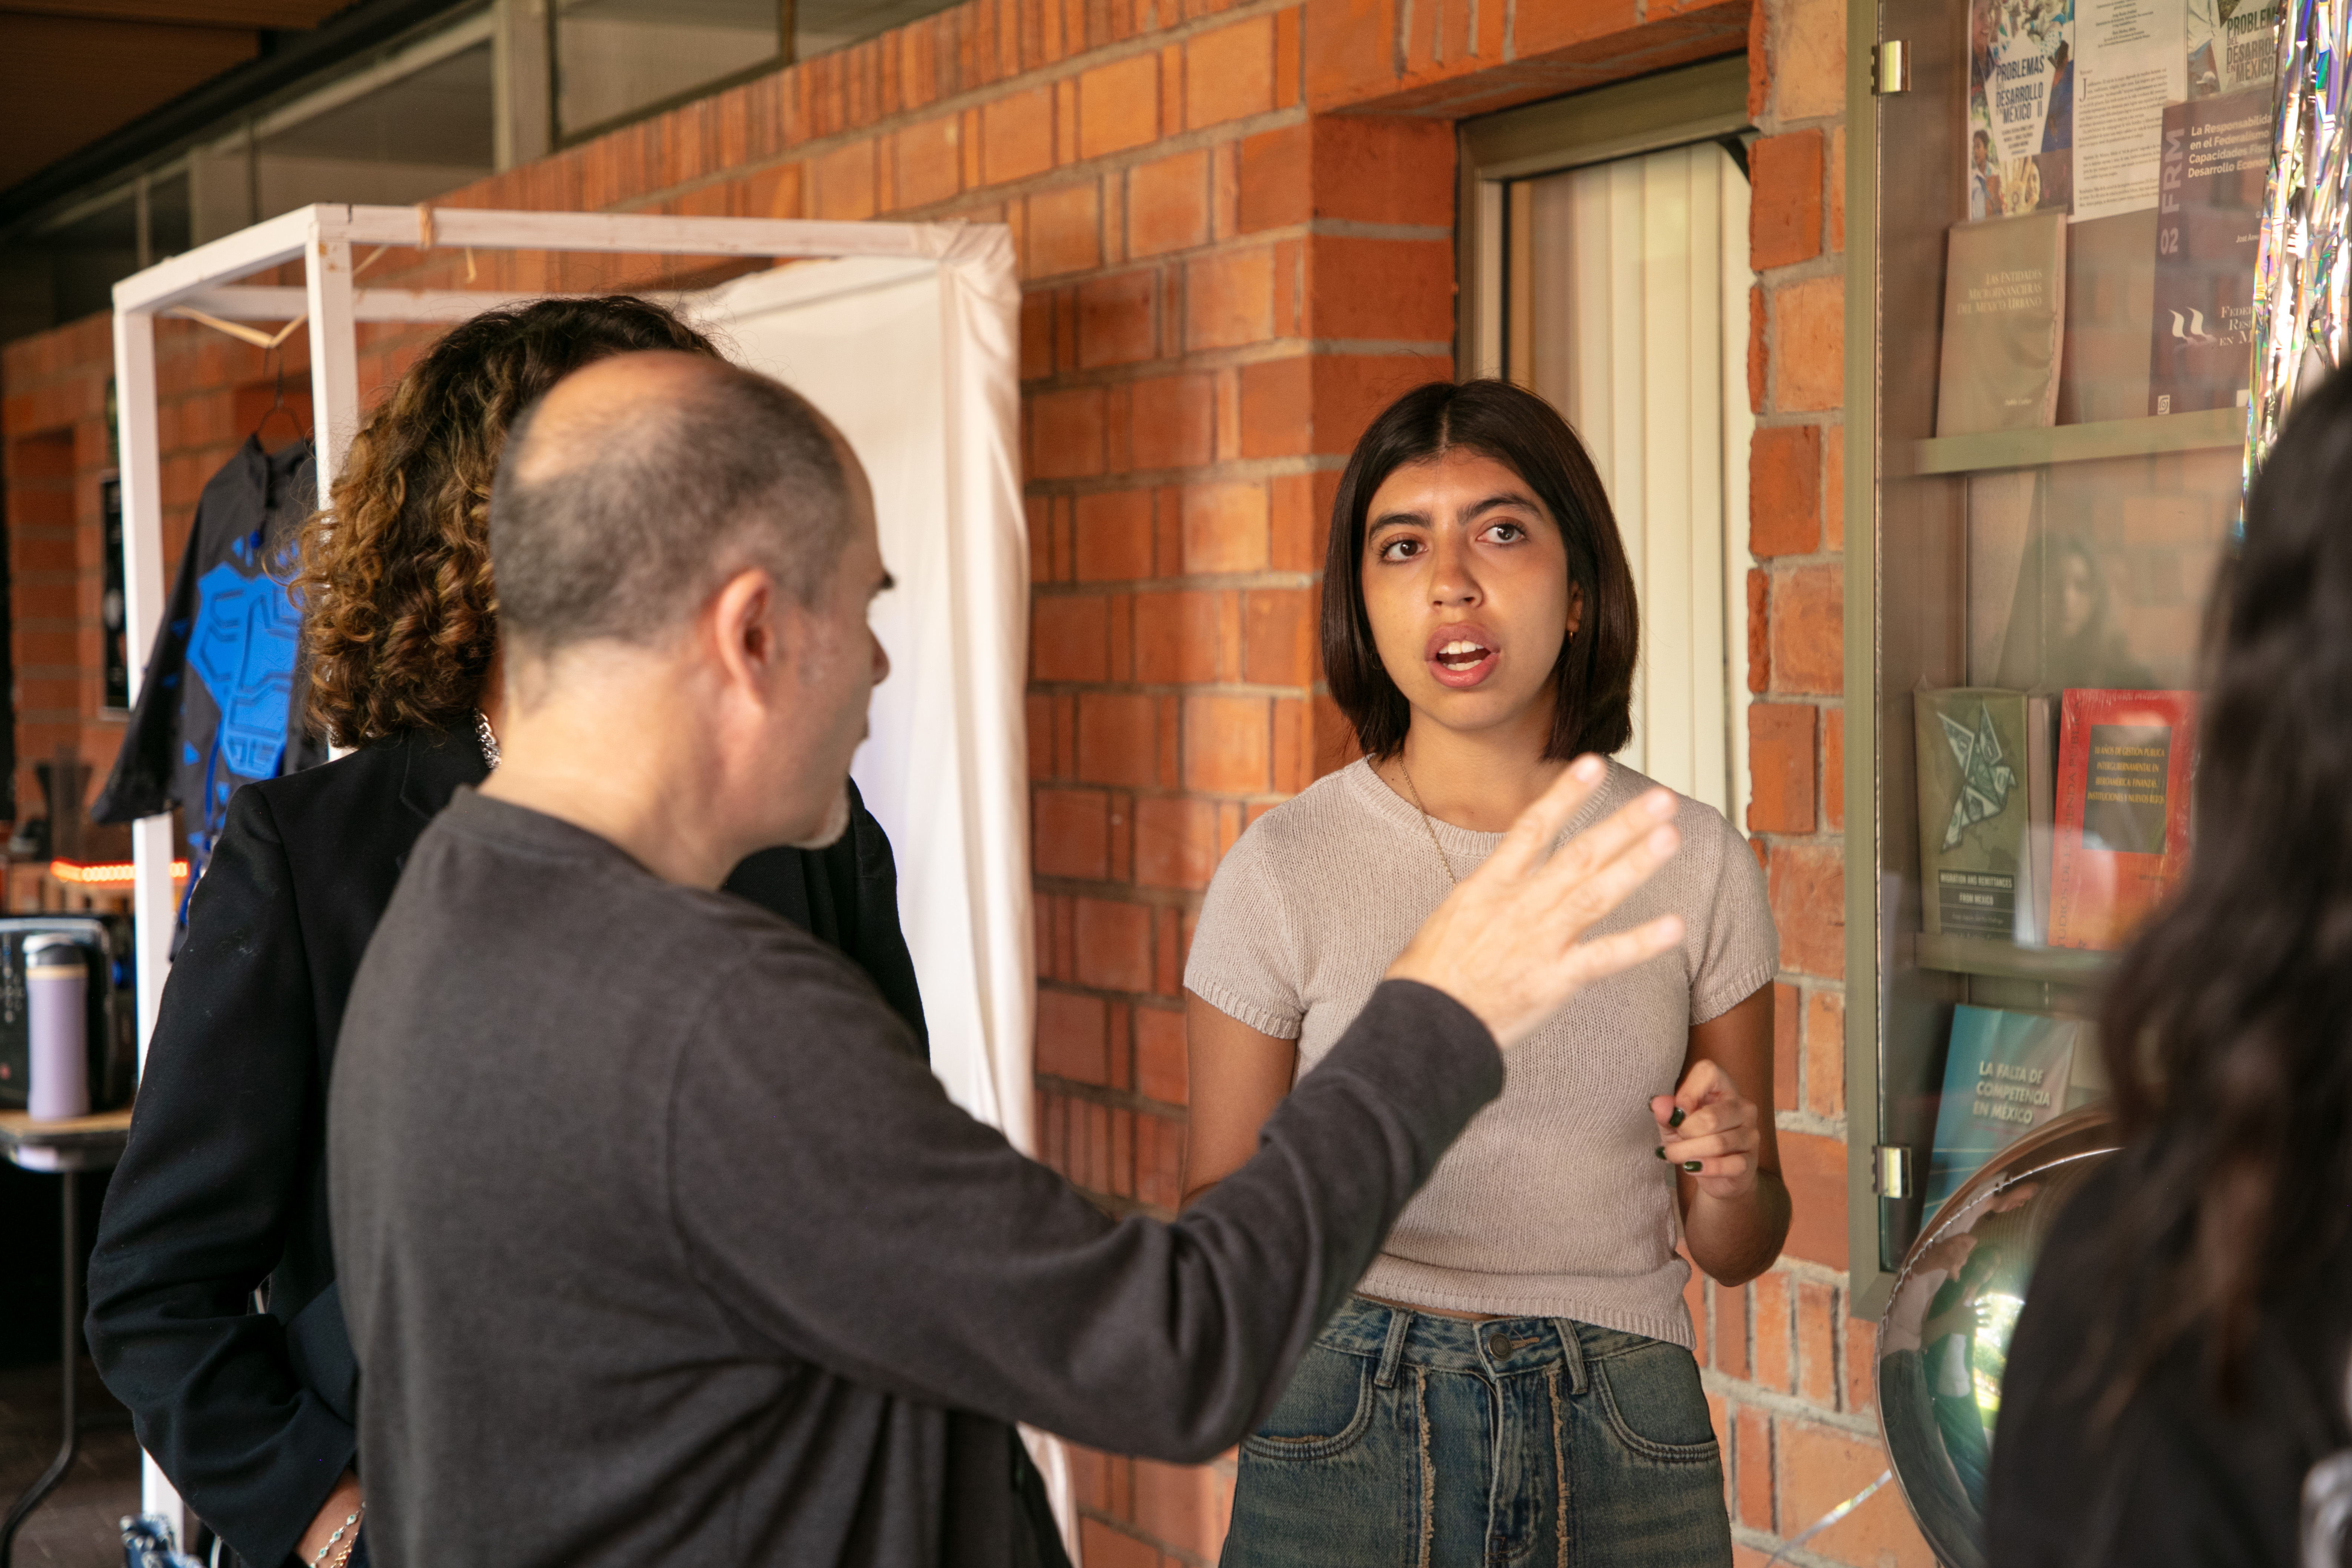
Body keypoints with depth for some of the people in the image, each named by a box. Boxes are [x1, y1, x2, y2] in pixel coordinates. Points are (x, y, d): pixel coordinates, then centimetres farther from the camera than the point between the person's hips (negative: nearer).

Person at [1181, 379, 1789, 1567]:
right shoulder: (1284, 870, -6)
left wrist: (1731, 1177, -14)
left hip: (1623, 1443, 2)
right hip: (1352, 1433, -1)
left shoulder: (1694, 860, -1)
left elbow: (1736, 1251, 7)